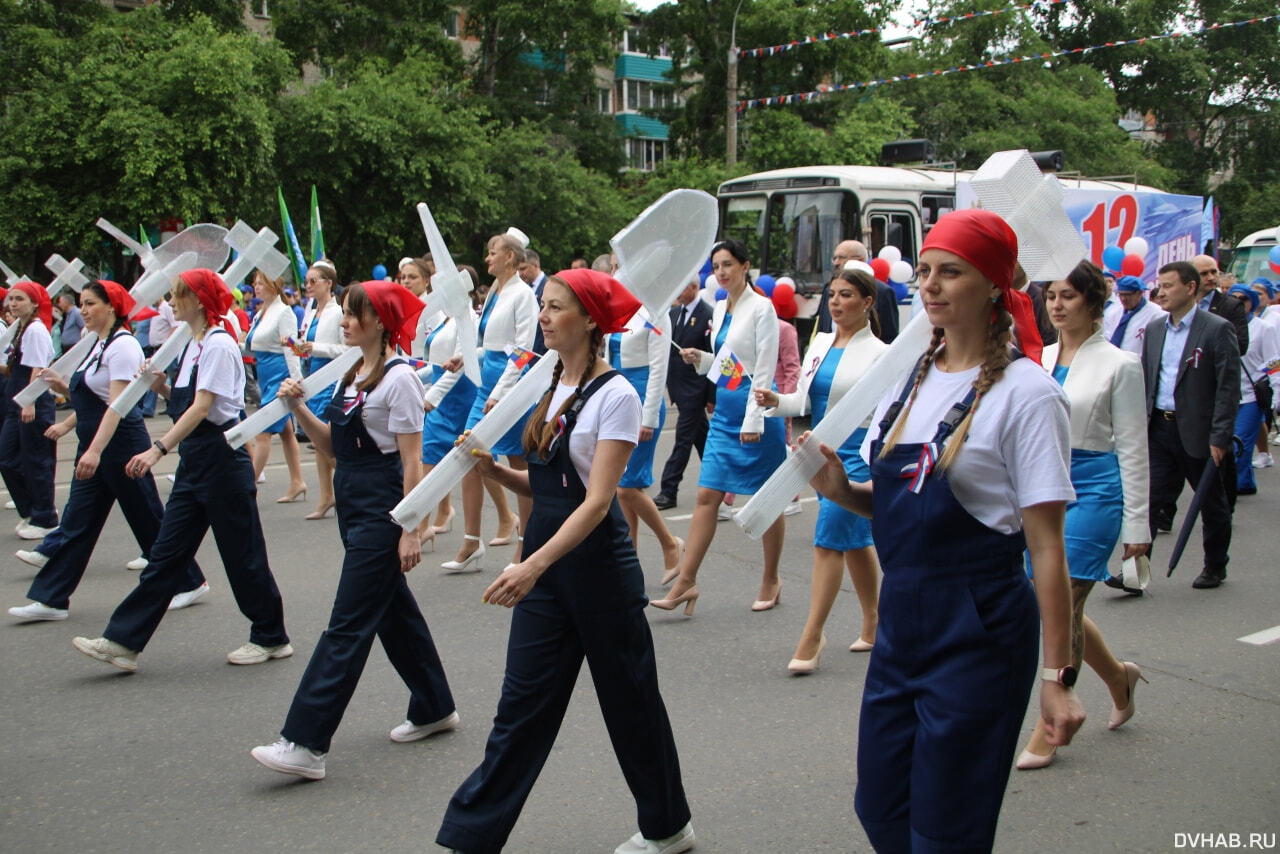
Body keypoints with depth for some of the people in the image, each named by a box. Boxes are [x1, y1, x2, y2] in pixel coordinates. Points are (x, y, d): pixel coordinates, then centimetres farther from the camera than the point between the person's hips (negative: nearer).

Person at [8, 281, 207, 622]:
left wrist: (95, 450, -32)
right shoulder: (99, 344, 13)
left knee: (148, 520, 1)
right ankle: (50, 599, 10)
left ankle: (189, 583, 15)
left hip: (121, 445, -9)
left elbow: (118, 404, -24)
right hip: (94, 448, 9)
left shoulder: (122, 345, -15)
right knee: (76, 523, 8)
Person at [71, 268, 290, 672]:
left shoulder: (219, 345, -14)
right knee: (166, 552, 7)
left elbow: (202, 407, -23)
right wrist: (163, 387, -3)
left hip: (223, 459, -9)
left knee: (241, 552, 2)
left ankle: (271, 638, 17)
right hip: (194, 462, 9)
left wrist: (159, 448, -32)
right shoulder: (194, 345, 13)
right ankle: (123, 641, 8)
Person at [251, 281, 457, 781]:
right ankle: (434, 708, 32)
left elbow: (411, 461, -16)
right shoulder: (353, 374, 12)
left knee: (348, 625, -8)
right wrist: (298, 408, -2)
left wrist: (410, 530, -18)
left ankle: (306, 743, -7)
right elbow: (330, 444, 14)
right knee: (394, 612, 17)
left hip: (383, 510, -9)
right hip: (353, 505, 9)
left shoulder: (398, 378, -13)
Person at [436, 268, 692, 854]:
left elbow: (596, 501, -20)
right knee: (522, 704, 7)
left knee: (628, 699, 9)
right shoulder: (551, 387, 10)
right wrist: (496, 470, -5)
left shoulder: (615, 395, -13)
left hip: (598, 567, -6)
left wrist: (533, 566, -30)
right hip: (544, 566, 7)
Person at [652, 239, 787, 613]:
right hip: (724, 409, 7)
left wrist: (754, 419, -18)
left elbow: (765, 368, -14)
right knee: (706, 496, 2)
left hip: (756, 409, -7)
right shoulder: (720, 309, 12)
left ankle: (771, 580, 20)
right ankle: (685, 582, 2)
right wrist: (700, 358, 2)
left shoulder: (761, 308, -10)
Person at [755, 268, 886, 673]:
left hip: (858, 453, -7)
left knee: (828, 541, -10)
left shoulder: (877, 352, -8)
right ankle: (873, 625, 30)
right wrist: (776, 400, -6)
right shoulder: (820, 343, 10)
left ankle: (812, 637, -3)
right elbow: (805, 399, 12)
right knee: (855, 540, 16)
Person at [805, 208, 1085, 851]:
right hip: (901, 617, 7)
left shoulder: (1023, 393, -13)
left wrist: (1057, 675, -16)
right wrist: (841, 490, -4)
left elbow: (1046, 545, -14)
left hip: (977, 630, -7)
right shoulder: (912, 377, 8)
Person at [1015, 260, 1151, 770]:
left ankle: (1050, 728, 5)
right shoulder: (1038, 359, 9)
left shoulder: (1119, 364, -4)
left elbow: (1132, 448, -4)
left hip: (1093, 488, -6)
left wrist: (1136, 522, -6)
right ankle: (1118, 676, 37)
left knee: (1061, 606, -7)